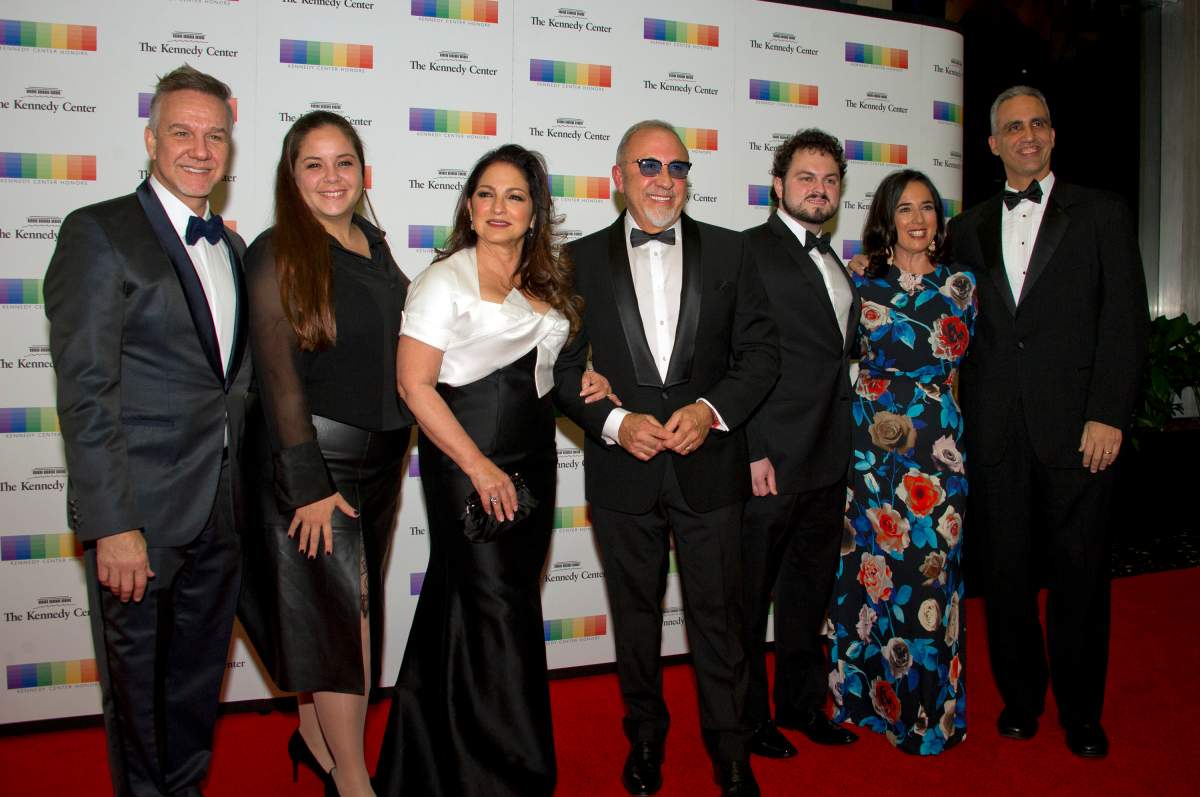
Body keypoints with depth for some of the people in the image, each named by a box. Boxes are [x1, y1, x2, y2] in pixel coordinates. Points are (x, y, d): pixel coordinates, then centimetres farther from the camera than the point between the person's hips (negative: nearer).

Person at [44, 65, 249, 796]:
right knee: (136, 684, 11)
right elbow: (86, 392, -14)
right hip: (142, 516, -6)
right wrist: (113, 526, -18)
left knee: (199, 681, 18)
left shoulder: (231, 247, 13)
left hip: (220, 517, 6)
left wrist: (245, 498, 9)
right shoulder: (99, 234, -8)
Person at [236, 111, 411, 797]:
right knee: (340, 609, -2)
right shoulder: (276, 254, -10)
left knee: (352, 605, 15)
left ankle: (315, 735, 34)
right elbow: (278, 378, -14)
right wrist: (309, 485, -17)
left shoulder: (375, 246, 8)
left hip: (380, 457, 6)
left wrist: (398, 454, 13)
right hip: (312, 459, -6)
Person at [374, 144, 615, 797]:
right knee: (494, 605, -3)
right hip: (467, 459, -7)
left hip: (534, 456, 7)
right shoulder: (444, 280, -7)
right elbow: (414, 383, -14)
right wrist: (479, 466, -18)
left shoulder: (546, 283, 13)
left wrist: (590, 381, 3)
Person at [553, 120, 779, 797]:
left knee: (719, 613, 8)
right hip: (623, 472, 1)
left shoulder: (730, 251, 5)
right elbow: (565, 366, 0)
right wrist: (616, 423, -15)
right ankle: (646, 735, 36)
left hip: (709, 466, 0)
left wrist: (711, 409, -14)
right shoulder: (582, 260, 3)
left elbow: (761, 351, 2)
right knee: (636, 613, 16)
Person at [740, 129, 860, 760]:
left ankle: (802, 703, 35)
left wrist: (846, 444, 11)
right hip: (771, 458, -8)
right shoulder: (750, 251, -8)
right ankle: (747, 717, 22)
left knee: (811, 587, 19)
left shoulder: (835, 264, 17)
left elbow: (836, 358, 17)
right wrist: (751, 451, -18)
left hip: (829, 462, 8)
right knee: (750, 593, 5)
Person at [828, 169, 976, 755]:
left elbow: (954, 355, -1)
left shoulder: (959, 282, 8)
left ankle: (929, 711, 17)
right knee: (869, 567, 3)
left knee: (927, 569, 2)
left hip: (935, 446, 0)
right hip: (869, 441, 0)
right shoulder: (862, 283, 7)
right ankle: (868, 694, 20)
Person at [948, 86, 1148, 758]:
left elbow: (1126, 319, -1)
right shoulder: (970, 228, 15)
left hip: (1076, 423, -2)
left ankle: (1081, 711, 22)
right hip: (995, 427, 2)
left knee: (1079, 574, 5)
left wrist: (1109, 416, -9)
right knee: (1006, 571, 8)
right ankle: (1020, 697, 25)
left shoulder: (1102, 214, 6)